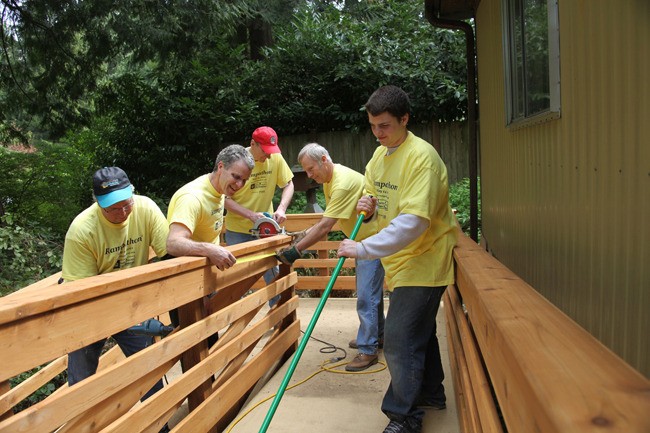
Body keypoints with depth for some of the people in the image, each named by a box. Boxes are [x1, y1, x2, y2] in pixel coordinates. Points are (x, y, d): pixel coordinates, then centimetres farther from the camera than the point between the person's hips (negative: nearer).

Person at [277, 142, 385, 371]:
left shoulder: (343, 182, -29)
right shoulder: (328, 179, 4)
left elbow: (325, 227, -33)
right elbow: (327, 221, 12)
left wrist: (295, 251, -31)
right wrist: (305, 234, 0)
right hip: (362, 240, 10)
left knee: (366, 296, -8)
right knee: (371, 291, 21)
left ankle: (368, 350, 2)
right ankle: (377, 334, 36)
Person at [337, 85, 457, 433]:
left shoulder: (421, 156, -21)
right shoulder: (379, 156, 7)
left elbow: (414, 220, -30)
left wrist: (364, 249, -33)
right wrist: (369, 207, -6)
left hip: (423, 261, -9)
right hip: (401, 261, 9)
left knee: (399, 339, -7)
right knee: (419, 330, 22)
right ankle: (431, 393, 41)